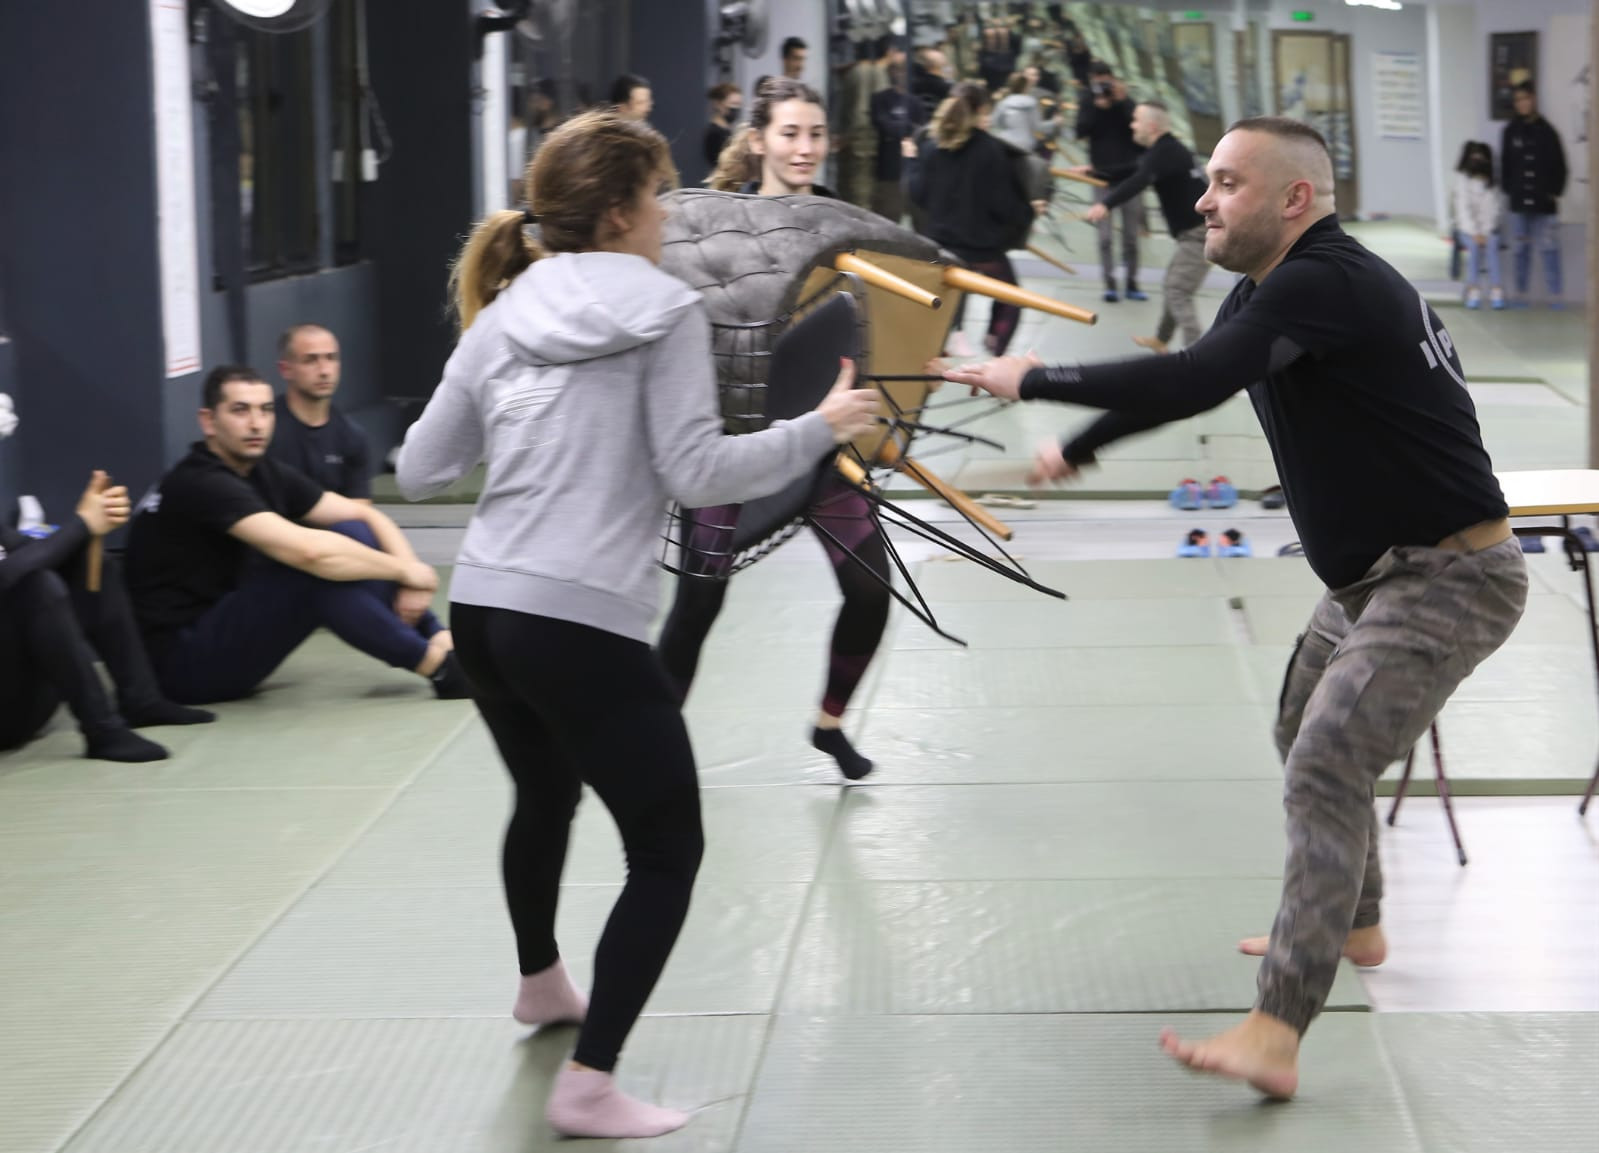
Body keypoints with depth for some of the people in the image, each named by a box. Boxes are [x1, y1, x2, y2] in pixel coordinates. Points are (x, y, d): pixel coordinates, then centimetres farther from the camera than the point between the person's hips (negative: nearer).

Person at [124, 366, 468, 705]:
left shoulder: (265, 473, 6)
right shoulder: (203, 485, -21)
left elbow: (366, 515, 6)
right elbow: (306, 550, -33)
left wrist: (409, 570, -14)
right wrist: (405, 571, -21)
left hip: (230, 633, 9)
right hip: (183, 662, -9)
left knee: (352, 534, -2)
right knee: (316, 570, -28)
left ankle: (440, 641, -11)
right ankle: (433, 663, -18)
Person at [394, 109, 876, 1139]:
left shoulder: (501, 316, 11)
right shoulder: (663, 309, -6)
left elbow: (418, 471, 14)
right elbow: (695, 474, -11)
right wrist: (820, 429, -2)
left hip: (482, 609, 7)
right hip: (583, 624, -7)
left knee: (546, 797, 32)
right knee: (668, 850, 2)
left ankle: (542, 983, 55)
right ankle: (589, 1087, -6)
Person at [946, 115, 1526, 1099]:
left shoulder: (1323, 284, -23)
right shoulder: (1273, 288, 9)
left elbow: (1193, 383, -35)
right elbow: (1191, 380, 27)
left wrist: (1034, 381, -28)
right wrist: (1079, 447, 34)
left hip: (1451, 579, -11)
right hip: (1375, 574, 11)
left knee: (1326, 769, -21)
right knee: (1307, 735, 27)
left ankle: (1277, 1036, -28)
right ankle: (1354, 926, 47)